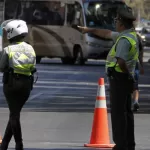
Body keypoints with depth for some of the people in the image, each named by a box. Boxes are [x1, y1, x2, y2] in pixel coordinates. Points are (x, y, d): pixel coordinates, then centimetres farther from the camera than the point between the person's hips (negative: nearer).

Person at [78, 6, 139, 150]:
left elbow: (121, 62, -30)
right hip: (126, 79, 9)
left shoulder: (125, 39, -19)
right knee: (127, 111, 13)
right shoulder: (130, 35, 12)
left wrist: (127, 74, -14)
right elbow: (108, 34, 26)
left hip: (118, 78, -9)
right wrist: (89, 30, 34)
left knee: (118, 112, -7)